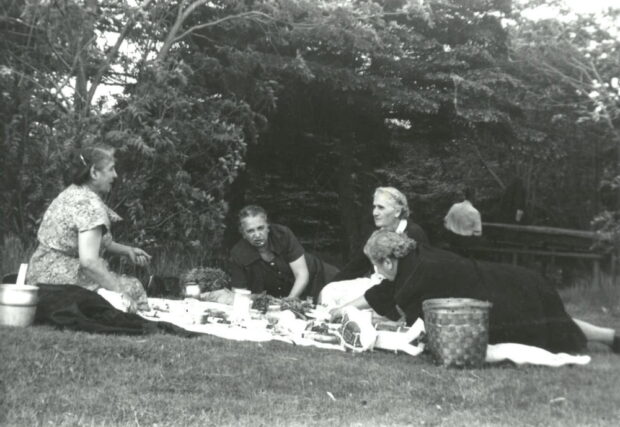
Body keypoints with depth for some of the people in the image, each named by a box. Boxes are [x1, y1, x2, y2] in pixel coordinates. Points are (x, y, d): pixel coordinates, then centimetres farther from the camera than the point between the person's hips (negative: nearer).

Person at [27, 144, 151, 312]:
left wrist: (126, 250, 15)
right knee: (133, 288, -4)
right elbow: (89, 261, -26)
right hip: (62, 281, -10)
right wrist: (120, 292, -20)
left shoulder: (71, 193, 11)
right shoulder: (91, 205, -19)